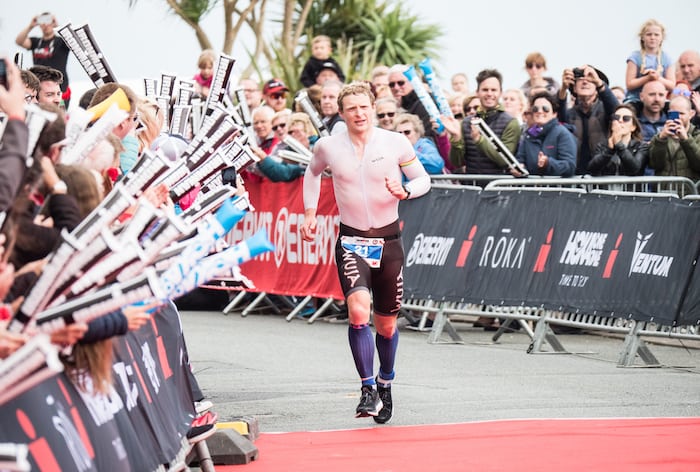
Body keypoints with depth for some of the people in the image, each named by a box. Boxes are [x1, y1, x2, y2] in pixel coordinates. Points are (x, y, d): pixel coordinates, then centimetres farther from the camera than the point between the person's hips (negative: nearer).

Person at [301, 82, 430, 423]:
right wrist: (309, 212, 13)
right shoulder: (328, 146, -2)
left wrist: (405, 191, -18)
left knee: (386, 323, 10)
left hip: (389, 239, 1)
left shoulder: (396, 143, -6)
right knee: (358, 311, -24)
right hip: (351, 240, -1)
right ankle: (367, 388, -17)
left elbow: (423, 179, 3)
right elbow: (313, 172, 20)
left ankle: (384, 383, 35)